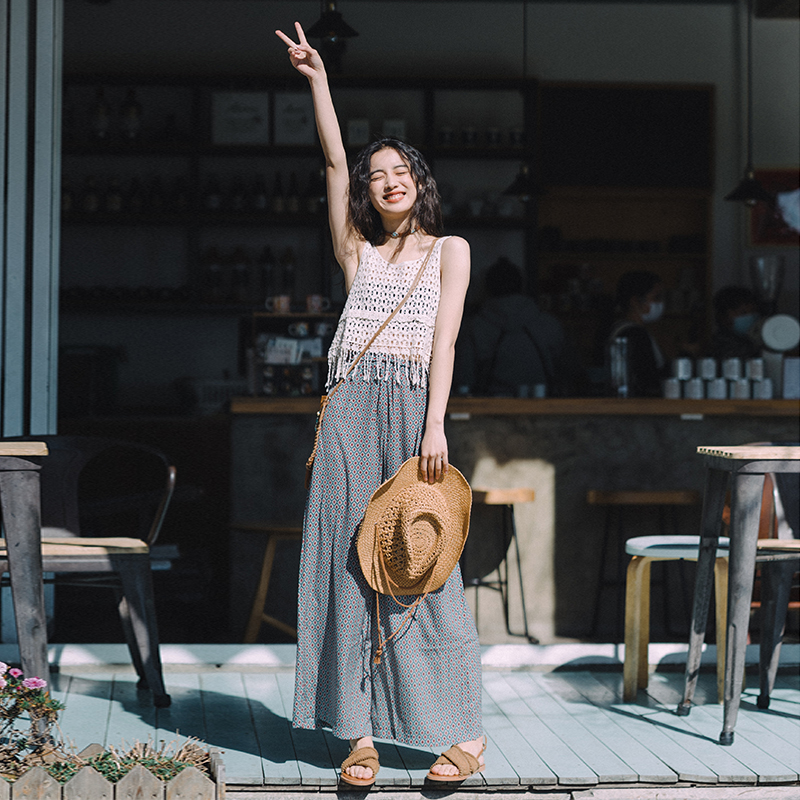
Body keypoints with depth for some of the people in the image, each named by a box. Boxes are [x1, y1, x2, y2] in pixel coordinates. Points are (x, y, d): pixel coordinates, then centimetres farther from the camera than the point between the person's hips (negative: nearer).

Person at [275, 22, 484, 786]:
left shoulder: (448, 251, 12)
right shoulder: (357, 250, 19)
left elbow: (443, 341, 1)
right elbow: (333, 161, 12)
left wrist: (435, 425, -10)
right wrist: (317, 78, 9)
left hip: (412, 408, -3)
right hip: (350, 410, 3)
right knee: (349, 559, -3)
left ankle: (466, 732, -1)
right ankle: (361, 732, -2)